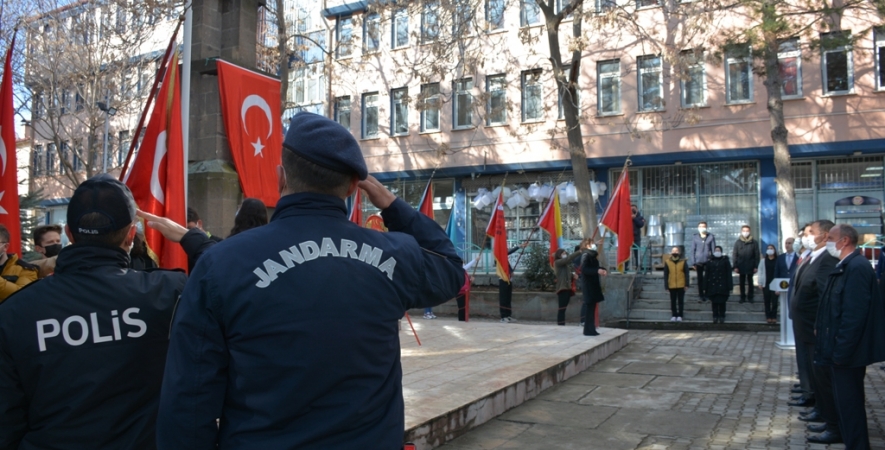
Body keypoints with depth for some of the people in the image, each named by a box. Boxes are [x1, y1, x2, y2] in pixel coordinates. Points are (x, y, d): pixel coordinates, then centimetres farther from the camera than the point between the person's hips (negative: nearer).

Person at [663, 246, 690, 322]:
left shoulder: (683, 262, 0)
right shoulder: (667, 262, 2)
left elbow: (686, 274, 1)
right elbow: (665, 275, 4)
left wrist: (686, 284, -5)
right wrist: (666, 285, -1)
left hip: (681, 286, -1)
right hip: (672, 286, 1)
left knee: (680, 301, 5)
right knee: (673, 301, 8)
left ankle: (680, 315, 13)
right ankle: (674, 315, 18)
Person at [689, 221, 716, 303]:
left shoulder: (711, 236, 2)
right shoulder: (695, 237, 4)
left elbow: (713, 249, 5)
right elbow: (692, 250, 5)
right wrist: (693, 262, 1)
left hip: (708, 260, -1)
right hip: (698, 261, 1)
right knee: (700, 278, 4)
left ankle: (707, 294, 9)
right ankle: (702, 296, 10)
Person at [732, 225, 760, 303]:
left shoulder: (753, 242, 0)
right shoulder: (738, 242, 2)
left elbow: (757, 255, 0)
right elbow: (734, 255, 1)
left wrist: (756, 266, -6)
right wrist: (735, 266, -6)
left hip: (750, 266, -1)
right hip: (741, 266, 1)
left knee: (750, 282, 8)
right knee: (742, 283, 6)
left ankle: (750, 297, 16)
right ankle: (742, 297, 13)